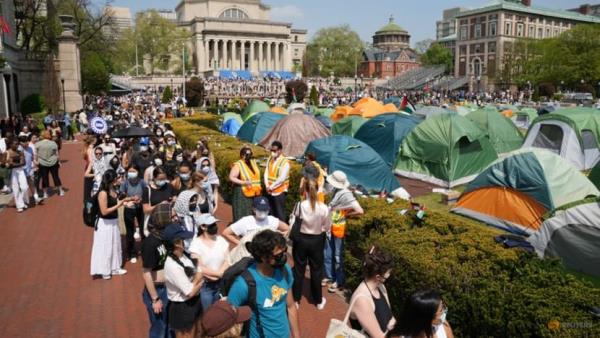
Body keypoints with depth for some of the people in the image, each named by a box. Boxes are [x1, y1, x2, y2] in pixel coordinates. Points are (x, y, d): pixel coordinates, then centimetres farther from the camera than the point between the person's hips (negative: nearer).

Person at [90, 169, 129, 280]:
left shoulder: (113, 190, 0)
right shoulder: (103, 193, -24)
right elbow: (104, 211, -24)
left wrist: (124, 200, 4)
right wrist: (118, 205, -21)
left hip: (114, 221, 9)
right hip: (105, 223, -9)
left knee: (115, 245, 20)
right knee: (105, 247, 7)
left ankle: (114, 268, 36)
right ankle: (104, 271, 24)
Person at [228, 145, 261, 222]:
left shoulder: (253, 162, 11)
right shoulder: (238, 165, -11)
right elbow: (231, 177, -18)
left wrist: (258, 188, 12)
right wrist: (243, 182, -27)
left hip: (254, 193, 7)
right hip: (242, 194, -7)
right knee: (242, 215, -3)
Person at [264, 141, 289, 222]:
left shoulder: (285, 162, -14)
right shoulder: (270, 159, 7)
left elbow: (282, 179, -18)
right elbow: (266, 173, 6)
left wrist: (271, 187, -12)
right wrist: (267, 186, -7)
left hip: (279, 192, -6)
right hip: (270, 191, 6)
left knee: (280, 213, -1)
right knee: (271, 213, 14)